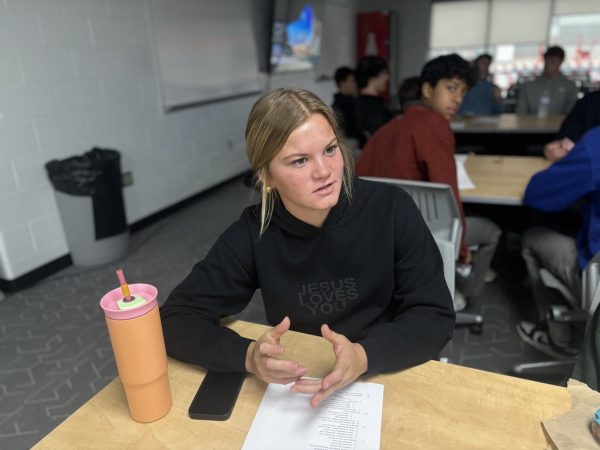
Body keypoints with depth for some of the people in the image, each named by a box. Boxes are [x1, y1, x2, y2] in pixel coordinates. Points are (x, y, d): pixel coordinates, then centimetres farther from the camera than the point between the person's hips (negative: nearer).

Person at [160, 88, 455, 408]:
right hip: (295, 394, 1)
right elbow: (176, 319, -10)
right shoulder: (253, 234, -12)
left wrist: (365, 357, -29)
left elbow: (436, 316, -12)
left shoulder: (391, 209, -14)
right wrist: (249, 357, -27)